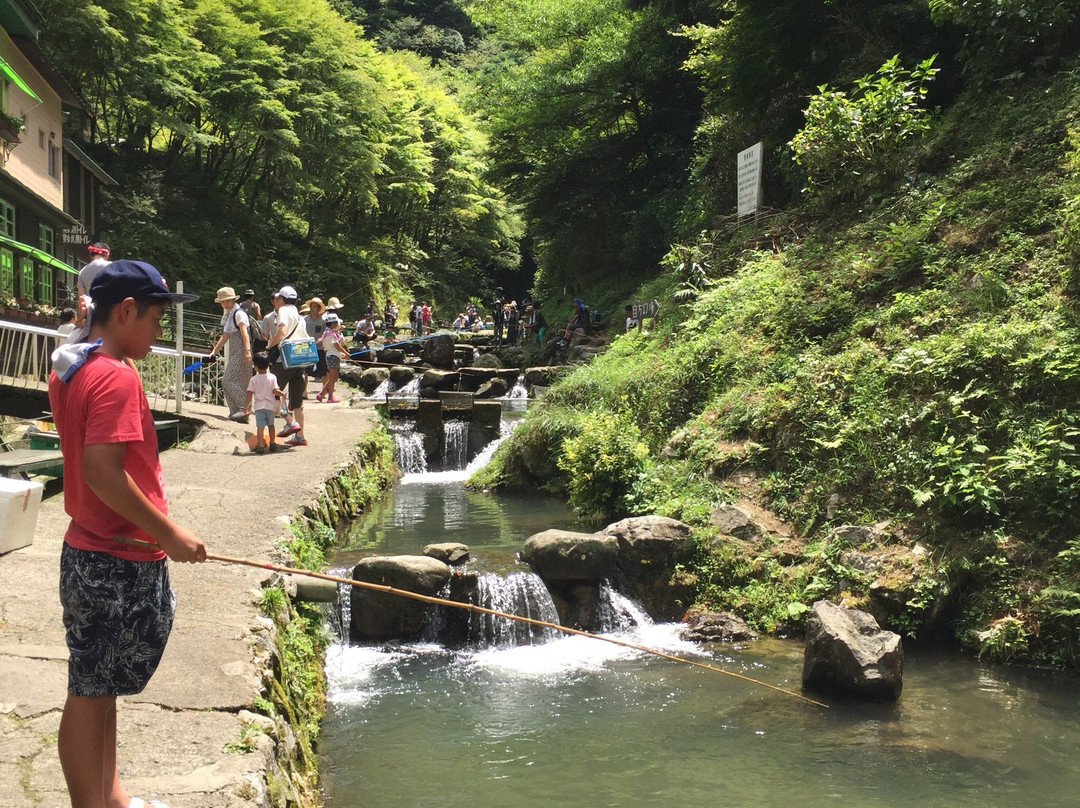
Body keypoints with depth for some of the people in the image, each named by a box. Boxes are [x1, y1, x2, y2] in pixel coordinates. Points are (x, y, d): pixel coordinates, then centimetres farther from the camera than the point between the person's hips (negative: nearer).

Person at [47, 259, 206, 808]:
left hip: (89, 550, 10)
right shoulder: (116, 377, -19)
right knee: (91, 693, 1)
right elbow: (102, 471, -26)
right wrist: (169, 533, -20)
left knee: (98, 687, 18)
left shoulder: (68, 368, 10)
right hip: (122, 562, -10)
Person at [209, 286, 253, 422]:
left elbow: (244, 333, -22)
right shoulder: (228, 315, 20)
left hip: (242, 352, -9)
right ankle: (235, 412, 8)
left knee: (228, 380, -16)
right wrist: (214, 351, 27)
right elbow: (225, 336, 28)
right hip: (233, 353, 9)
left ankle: (244, 408, -15)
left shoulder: (239, 313, -8)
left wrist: (247, 350, -34)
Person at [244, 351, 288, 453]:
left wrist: (245, 406, 5)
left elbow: (249, 394, -4)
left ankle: (260, 446, -9)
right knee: (270, 425, 19)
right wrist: (283, 394, 12)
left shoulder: (254, 379, -3)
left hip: (259, 406, -2)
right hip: (271, 406, 2)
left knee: (260, 427, -3)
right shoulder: (272, 377, -1)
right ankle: (272, 444, 25)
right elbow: (275, 391, -7)